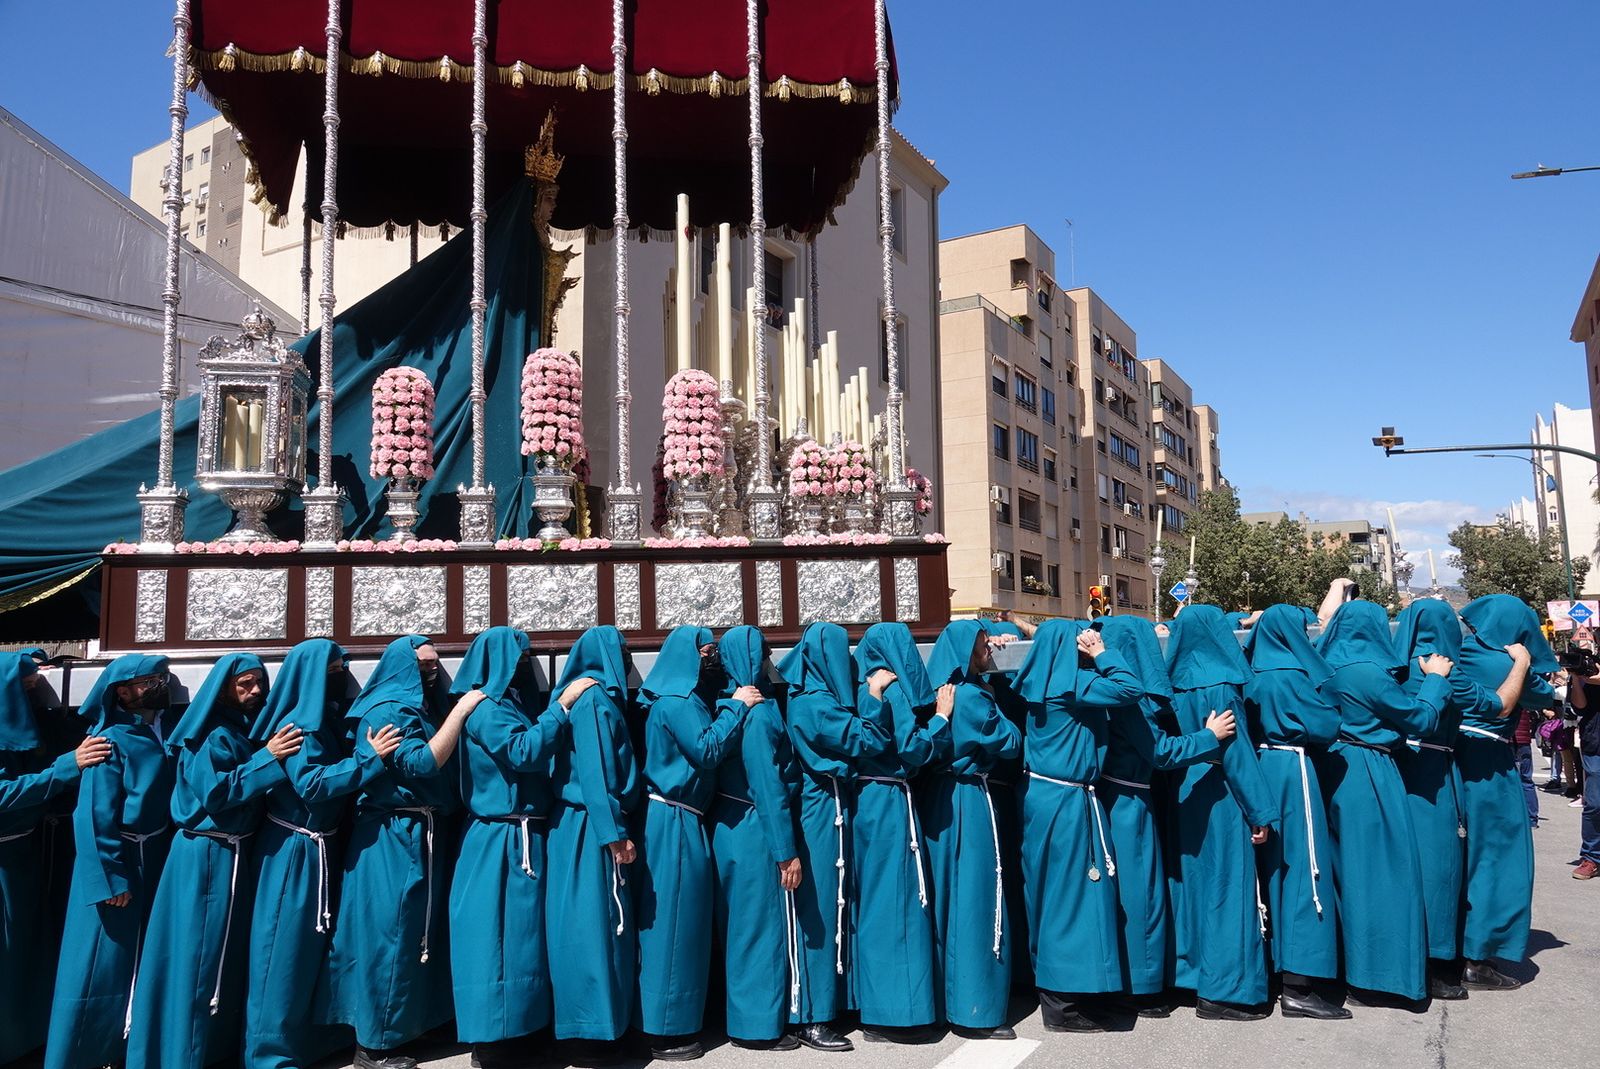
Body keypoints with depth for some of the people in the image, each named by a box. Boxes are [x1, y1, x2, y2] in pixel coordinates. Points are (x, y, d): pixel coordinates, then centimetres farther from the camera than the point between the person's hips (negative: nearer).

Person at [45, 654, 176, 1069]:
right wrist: (112, 878, -21)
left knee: (142, 957, 16)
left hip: (155, 858, 7)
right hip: (117, 861, -7)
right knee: (105, 959, 0)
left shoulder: (162, 734, 6)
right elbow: (97, 815, -19)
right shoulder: (112, 741, -16)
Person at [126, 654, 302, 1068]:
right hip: (206, 855, -9)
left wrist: (271, 757, 2)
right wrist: (266, 759, -24)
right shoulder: (212, 735, -14)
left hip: (236, 852, 9)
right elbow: (215, 792, -24)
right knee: (199, 952, -2)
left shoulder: (247, 730, 12)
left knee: (229, 951, 15)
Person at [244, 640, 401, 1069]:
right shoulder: (297, 725, -18)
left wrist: (367, 755, 4)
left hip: (322, 846, 9)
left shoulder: (328, 720, 9)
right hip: (293, 850, -9)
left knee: (312, 943, 18)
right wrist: (368, 757, -29)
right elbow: (312, 784, -28)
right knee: (287, 947, 0)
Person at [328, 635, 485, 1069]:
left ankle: (404, 1025, 27)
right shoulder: (386, 712, -14)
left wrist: (461, 712, 8)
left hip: (421, 836, 10)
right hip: (392, 840, -10)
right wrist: (460, 711, -21)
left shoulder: (420, 710, 16)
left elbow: (439, 767, 19)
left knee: (414, 933, 15)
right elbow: (423, 763, -24)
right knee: (390, 934, -3)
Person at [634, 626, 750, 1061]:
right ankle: (666, 1032, 5)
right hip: (676, 823, -10)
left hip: (678, 820, 10)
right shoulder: (677, 704, -14)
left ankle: (668, 1022, 24)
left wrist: (731, 708, 11)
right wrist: (736, 707, -15)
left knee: (671, 921, 15)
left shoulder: (686, 701, 16)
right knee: (675, 921, -3)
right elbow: (707, 751, -23)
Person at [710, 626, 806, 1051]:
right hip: (757, 832, -9)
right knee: (765, 927, 3)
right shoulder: (759, 713, -18)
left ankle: (741, 1016, 28)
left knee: (740, 927, 17)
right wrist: (787, 851, -17)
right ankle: (760, 1026, 13)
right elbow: (768, 786, -20)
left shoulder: (725, 708, 8)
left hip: (729, 828, 9)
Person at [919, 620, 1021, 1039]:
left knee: (949, 896, 16)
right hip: (969, 804, -9)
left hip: (940, 801, 9)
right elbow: (1010, 743, -8)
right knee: (975, 900, -3)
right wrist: (995, 713, 5)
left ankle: (947, 995, 26)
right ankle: (976, 1010, 4)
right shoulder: (971, 696, -17)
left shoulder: (941, 693, 9)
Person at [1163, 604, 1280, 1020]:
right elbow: (1235, 751, -16)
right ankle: (1222, 990, 4)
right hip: (1219, 800, -7)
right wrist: (1261, 810, -11)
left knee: (1193, 881, 15)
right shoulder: (1219, 686, -16)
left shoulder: (1177, 685, 5)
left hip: (1185, 796, 7)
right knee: (1226, 885, -1)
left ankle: (1192, 971, 24)